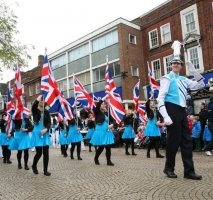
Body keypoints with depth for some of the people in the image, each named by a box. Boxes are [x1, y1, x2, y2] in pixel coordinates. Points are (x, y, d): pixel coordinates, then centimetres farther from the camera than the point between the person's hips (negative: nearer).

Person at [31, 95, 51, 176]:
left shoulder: (46, 111, 7)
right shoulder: (35, 110, -1)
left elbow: (49, 122, 0)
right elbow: (34, 106, -27)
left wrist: (46, 129, -16)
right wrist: (37, 99, -39)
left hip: (45, 133, 3)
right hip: (37, 133, -3)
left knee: (46, 152, 2)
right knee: (39, 152, -3)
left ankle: (45, 170, 14)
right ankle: (34, 166, 27)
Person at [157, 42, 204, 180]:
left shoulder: (183, 79, 17)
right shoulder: (167, 78, -4)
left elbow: (200, 85, 15)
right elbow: (160, 98, -12)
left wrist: (193, 71, 5)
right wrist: (165, 116, -23)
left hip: (182, 110, 7)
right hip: (172, 110, -7)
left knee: (187, 140, 7)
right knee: (174, 140, -2)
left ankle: (189, 171, 15)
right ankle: (169, 168, 17)